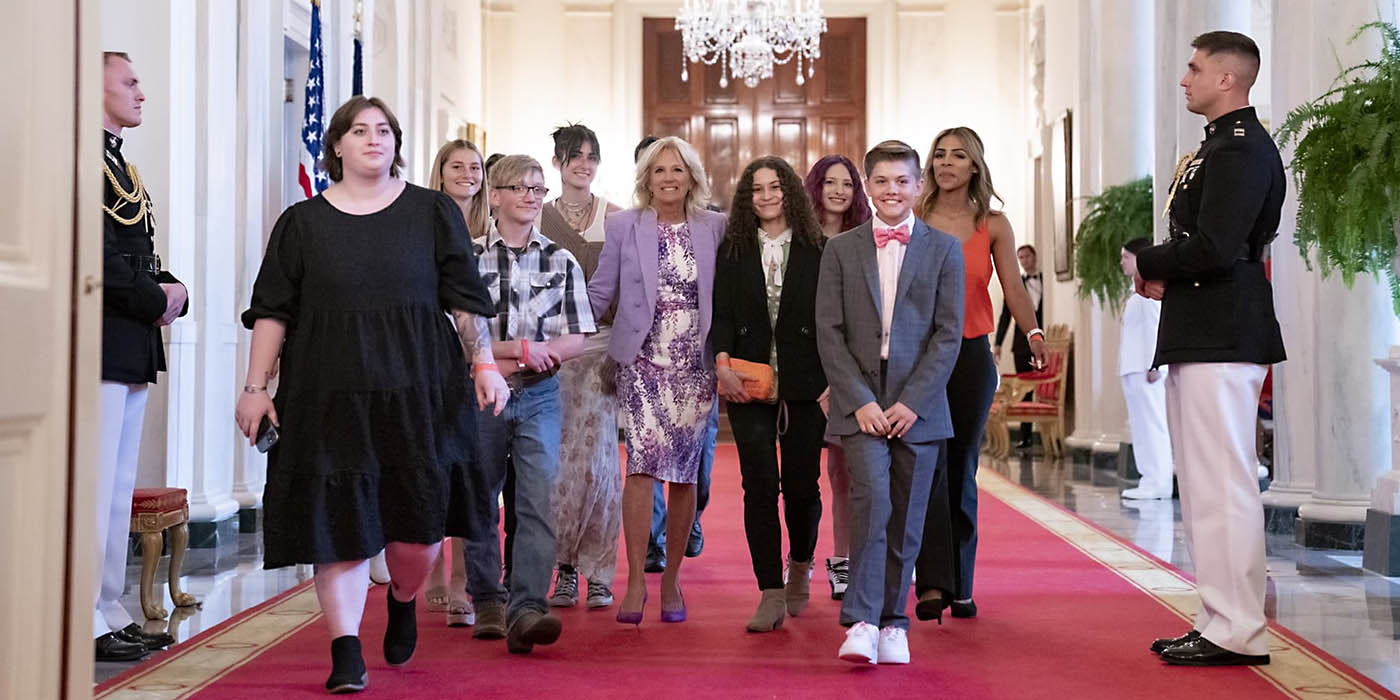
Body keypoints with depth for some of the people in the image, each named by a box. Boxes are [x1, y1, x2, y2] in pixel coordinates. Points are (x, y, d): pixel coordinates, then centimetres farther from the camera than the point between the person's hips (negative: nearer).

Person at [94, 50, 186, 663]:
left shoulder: (122, 167, 22)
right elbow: (94, 255, -19)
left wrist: (173, 290, 3)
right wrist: (156, 300, -10)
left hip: (133, 352, 10)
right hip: (100, 346, -10)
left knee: (119, 490, 12)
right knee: (94, 487, -7)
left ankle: (110, 613, 19)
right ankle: (86, 622, -1)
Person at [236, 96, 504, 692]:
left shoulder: (433, 212, 9)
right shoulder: (302, 222, 9)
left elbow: (465, 299, 8)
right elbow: (272, 311, 7)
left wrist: (483, 364, 0)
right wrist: (255, 387, 1)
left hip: (418, 389, 0)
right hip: (332, 394, 0)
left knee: (420, 517, 2)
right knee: (341, 517, -2)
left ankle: (402, 600, 33)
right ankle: (346, 654, 4)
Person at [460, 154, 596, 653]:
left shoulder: (562, 262, 8)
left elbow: (575, 340, 3)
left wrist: (508, 363, -11)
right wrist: (517, 348, -12)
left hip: (539, 396, 0)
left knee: (538, 503, -12)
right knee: (480, 503, 9)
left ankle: (526, 611, -16)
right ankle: (487, 603, 25)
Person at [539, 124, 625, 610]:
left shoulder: (616, 218, 5)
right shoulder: (539, 218, 9)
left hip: (602, 343, -1)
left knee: (597, 455, -5)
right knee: (557, 457, 0)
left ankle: (598, 571, 4)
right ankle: (565, 569, 9)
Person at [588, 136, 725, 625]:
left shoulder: (715, 228, 7)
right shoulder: (623, 226, 5)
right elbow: (599, 291, 7)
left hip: (696, 366, 2)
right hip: (643, 363, -1)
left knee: (685, 474, 4)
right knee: (644, 463, -16)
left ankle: (671, 579, 17)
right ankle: (636, 580, -11)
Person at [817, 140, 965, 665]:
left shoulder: (944, 250, 7)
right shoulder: (840, 249, 8)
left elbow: (948, 334, 0)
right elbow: (829, 333, 3)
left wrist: (912, 402, -9)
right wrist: (859, 401, -8)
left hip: (918, 406, 1)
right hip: (860, 402, -1)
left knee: (907, 519, 4)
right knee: (871, 498, -18)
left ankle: (893, 622, 17)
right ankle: (861, 621, -16)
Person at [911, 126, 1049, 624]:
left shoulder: (994, 226, 7)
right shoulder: (913, 222, 4)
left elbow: (1014, 290, 1)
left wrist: (1034, 334, -17)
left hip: (971, 357, 2)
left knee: (961, 471, 8)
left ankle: (960, 586, 16)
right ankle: (933, 584, -13)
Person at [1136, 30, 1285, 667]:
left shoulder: (1241, 149, -14)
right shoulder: (1220, 145, 19)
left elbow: (1214, 247, -23)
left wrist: (1145, 265, -8)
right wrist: (1164, 276, 4)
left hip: (1221, 338, -11)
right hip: (1199, 336, 11)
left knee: (1222, 484, -7)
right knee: (1205, 486, 14)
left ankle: (1238, 633, -1)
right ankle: (1220, 621, 21)